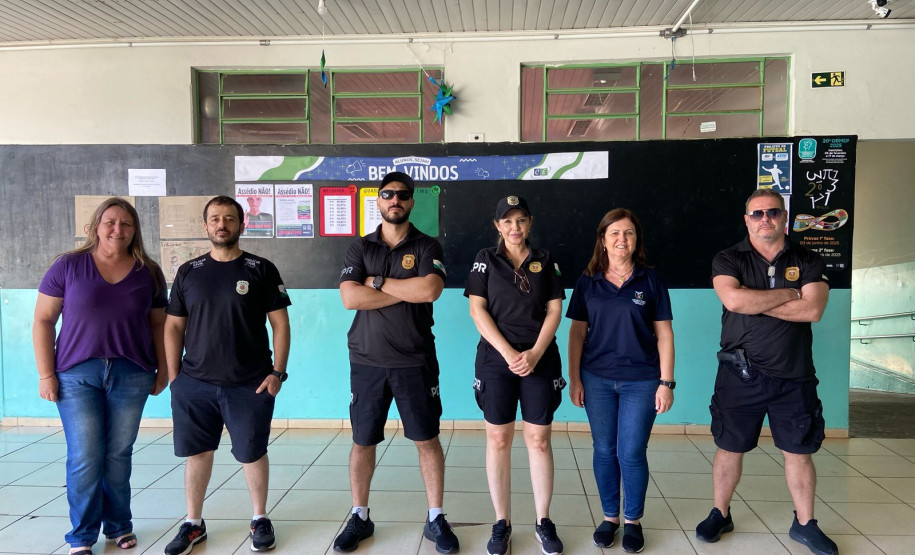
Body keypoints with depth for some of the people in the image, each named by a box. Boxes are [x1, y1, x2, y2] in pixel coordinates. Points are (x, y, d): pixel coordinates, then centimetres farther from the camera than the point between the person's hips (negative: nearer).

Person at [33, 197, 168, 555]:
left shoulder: (148, 272, 5)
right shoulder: (68, 266, 0)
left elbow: (158, 324, 10)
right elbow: (43, 320, 1)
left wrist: (163, 369, 6)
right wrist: (46, 374, -3)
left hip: (132, 375, 1)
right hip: (77, 374, -1)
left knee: (119, 455, 8)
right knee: (85, 458, 1)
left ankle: (119, 525, 26)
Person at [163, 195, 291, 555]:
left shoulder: (261, 270, -1)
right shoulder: (188, 272, 6)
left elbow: (280, 323, -2)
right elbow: (174, 327, 10)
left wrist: (278, 371, -8)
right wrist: (174, 376, 4)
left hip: (251, 386, -2)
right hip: (193, 385, 3)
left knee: (252, 454, 8)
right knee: (197, 453, 12)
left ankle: (260, 520, 27)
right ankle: (193, 524, 29)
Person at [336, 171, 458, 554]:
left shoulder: (427, 247, 1)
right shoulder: (360, 248, 5)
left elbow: (431, 290, -18)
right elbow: (349, 298, -11)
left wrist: (378, 282, -11)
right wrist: (409, 291, -13)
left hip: (415, 362, -1)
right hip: (366, 361, 2)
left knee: (427, 439, 6)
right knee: (362, 441, 11)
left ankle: (436, 519, 21)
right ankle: (359, 518, 28)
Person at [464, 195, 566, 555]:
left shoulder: (545, 261, 7)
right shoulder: (486, 259, 3)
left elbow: (554, 311, 3)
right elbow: (477, 310, -4)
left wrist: (535, 354, -11)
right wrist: (508, 353, -13)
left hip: (541, 359, 1)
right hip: (496, 358, -1)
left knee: (539, 440, 4)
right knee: (498, 440, 3)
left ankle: (544, 522, 17)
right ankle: (502, 523, 15)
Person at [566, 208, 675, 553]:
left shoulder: (651, 280, -1)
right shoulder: (587, 282, 2)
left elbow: (664, 334, 0)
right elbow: (577, 332, 5)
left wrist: (666, 382, -5)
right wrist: (574, 379, 1)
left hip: (641, 380, -1)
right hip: (597, 379, 2)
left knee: (632, 454, 3)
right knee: (604, 451, 10)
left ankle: (633, 521, 24)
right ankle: (609, 517, 28)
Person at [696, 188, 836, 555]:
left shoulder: (808, 262, 3)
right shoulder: (728, 260, -1)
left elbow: (812, 310, -13)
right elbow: (733, 299, -21)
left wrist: (754, 301, -15)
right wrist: (788, 293, -12)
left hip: (794, 376, 1)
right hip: (740, 374, -1)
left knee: (799, 452, 11)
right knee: (729, 448, 10)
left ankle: (805, 524, 29)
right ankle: (720, 514, 27)